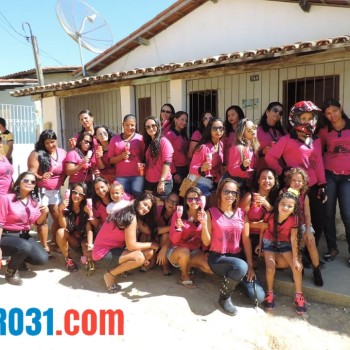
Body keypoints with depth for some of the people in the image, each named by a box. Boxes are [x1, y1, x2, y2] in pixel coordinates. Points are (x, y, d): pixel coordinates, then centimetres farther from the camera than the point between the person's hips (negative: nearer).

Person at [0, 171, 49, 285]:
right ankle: (11, 272, -5)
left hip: (24, 235, 6)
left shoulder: (34, 201, 3)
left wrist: (44, 213, -16)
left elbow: (38, 222, 7)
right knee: (25, 247, -36)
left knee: (42, 259, -11)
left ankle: (18, 259, 21)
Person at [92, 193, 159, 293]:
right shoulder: (131, 217, -21)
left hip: (113, 250, 9)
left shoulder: (128, 213, 8)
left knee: (149, 252, -2)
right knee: (139, 257, -30)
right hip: (103, 255, -9)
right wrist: (152, 244, -11)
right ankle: (110, 275, -7)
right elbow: (131, 246, -21)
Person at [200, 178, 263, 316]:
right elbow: (207, 242, -8)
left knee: (259, 296, -8)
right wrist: (204, 224, -25)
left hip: (237, 257, 4)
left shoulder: (242, 214, 2)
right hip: (217, 258, -4)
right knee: (241, 266, -37)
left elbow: (246, 240, 4)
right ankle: (224, 296, -9)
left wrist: (250, 266, -1)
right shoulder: (211, 213, -7)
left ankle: (237, 278, 21)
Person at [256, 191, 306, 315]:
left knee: (297, 267, -10)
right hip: (269, 243, -1)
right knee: (271, 267, -17)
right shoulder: (270, 216, -24)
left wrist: (295, 259, -16)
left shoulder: (293, 220, -23)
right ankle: (270, 294, 6)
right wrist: (260, 244, 7)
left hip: (284, 244, 1)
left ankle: (299, 296, 7)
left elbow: (293, 239, -17)